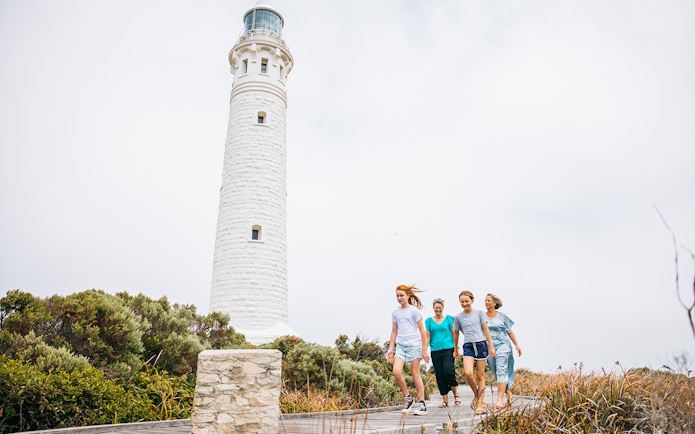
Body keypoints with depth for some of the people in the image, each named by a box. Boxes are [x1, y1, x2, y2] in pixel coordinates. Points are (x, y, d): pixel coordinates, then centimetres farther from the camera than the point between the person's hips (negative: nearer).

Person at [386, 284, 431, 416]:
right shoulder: (395, 313, 9)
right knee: (396, 371, -13)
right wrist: (390, 349, 9)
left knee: (415, 374, 0)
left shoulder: (414, 310, -3)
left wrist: (424, 349, -4)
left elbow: (422, 330, -2)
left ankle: (422, 404, 11)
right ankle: (407, 397, 7)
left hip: (414, 345, -4)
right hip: (400, 345, 4)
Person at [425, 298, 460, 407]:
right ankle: (445, 400, 11)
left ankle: (456, 395, 5)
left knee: (448, 371, -16)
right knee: (439, 375, 3)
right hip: (435, 351, 2)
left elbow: (454, 334, 6)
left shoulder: (449, 318, 5)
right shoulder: (429, 321, 9)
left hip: (448, 349, -2)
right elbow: (427, 337, 10)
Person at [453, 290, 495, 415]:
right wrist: (455, 350, 24)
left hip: (481, 344, 0)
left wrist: (491, 346, 3)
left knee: (480, 375, 3)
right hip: (468, 346, 1)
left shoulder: (479, 313, 4)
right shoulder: (458, 317, 7)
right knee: (468, 373, -18)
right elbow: (456, 334, 17)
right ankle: (476, 395, 10)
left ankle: (480, 404, 10)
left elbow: (486, 330, 6)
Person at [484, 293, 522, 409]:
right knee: (497, 374, 9)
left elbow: (510, 332, 11)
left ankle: (499, 400, -20)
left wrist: (517, 345, 8)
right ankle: (509, 394, 29)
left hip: (502, 346, -2)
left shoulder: (502, 316, 5)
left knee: (501, 371, -14)